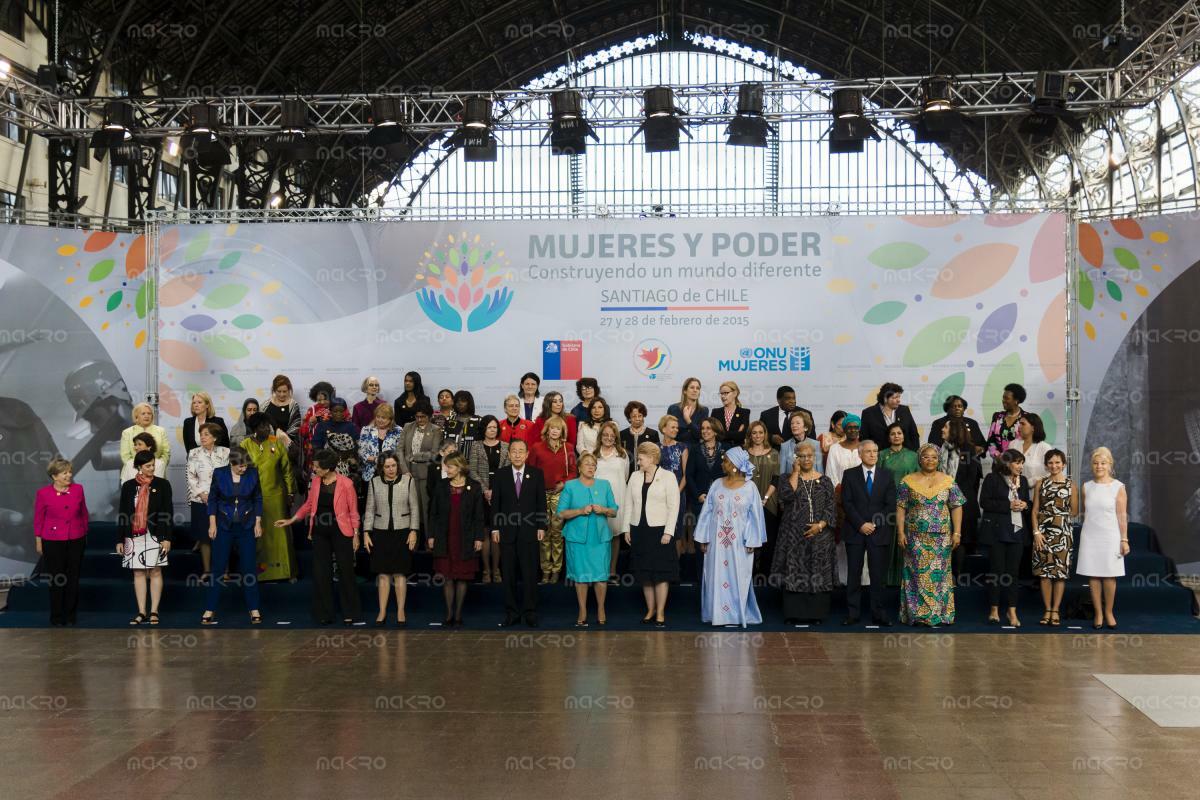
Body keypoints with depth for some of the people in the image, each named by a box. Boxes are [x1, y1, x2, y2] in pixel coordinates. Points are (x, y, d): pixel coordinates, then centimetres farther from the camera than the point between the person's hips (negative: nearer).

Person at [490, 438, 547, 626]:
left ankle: (530, 612, 9)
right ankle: (511, 612, 13)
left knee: (530, 573, 0)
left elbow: (541, 502, 3)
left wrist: (541, 527, -2)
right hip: (507, 531, 1)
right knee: (508, 574, 5)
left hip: (529, 531, -1)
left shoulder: (536, 474, 4)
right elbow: (495, 503, 5)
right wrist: (495, 528, 0)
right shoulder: (501, 475, 5)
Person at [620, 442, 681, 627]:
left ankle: (660, 613, 6)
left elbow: (673, 506, -7)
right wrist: (626, 529, 5)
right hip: (638, 530, 4)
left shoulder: (667, 477, -4)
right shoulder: (635, 477, 9)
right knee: (644, 573, 8)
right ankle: (650, 610, 18)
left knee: (661, 573, -2)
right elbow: (628, 504, 11)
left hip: (659, 530, -4)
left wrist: (668, 532, -13)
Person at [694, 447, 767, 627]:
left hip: (739, 542, -2)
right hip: (717, 540, 2)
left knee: (738, 578, 5)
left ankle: (739, 613, 15)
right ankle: (717, 613, 13)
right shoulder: (716, 485, 2)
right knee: (716, 577, 5)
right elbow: (707, 512, 4)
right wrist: (703, 538, 1)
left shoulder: (750, 487, -4)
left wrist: (752, 542, -7)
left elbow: (755, 516, -2)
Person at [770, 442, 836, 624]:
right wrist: (795, 472, -9)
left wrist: (820, 525, -11)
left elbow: (831, 508, 4)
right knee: (793, 573, -2)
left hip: (819, 535, 1)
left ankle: (815, 614, 8)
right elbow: (786, 495, -15)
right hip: (793, 536, -1)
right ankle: (792, 614, 4)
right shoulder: (786, 478, 6)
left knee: (818, 574, 1)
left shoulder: (824, 481, 8)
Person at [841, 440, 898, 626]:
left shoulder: (887, 475, 7)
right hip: (855, 531, 0)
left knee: (879, 575, 1)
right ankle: (852, 614, 7)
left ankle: (879, 614, 7)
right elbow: (846, 503, -1)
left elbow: (891, 505, 2)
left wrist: (874, 524, -7)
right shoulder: (849, 475, 5)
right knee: (853, 574, 2)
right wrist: (861, 524, -11)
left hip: (880, 532, 0)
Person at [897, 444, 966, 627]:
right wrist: (900, 532, -7)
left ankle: (941, 613, 13)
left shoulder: (948, 481, 5)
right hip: (916, 537, -1)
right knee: (917, 574, 1)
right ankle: (917, 614, 8)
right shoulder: (908, 481, 2)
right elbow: (901, 508, 0)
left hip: (941, 537, 1)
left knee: (939, 574, 4)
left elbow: (956, 507, 3)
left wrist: (956, 532, -4)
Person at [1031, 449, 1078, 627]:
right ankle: (1047, 610, 9)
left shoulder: (1071, 485, 3)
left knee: (1061, 571, 0)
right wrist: (1036, 531, -5)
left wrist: (1060, 517, 5)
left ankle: (1055, 611, 8)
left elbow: (1074, 512, 7)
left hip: (1063, 532, -1)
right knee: (1044, 571, 1)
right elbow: (1035, 510, 3)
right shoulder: (1040, 484, 6)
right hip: (1043, 532, 1)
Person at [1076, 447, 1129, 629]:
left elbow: (1122, 515, -3)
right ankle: (1098, 613, 10)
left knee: (1109, 576, 2)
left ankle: (1109, 612, 16)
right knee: (1093, 575, 2)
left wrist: (1124, 539, -5)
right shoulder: (1087, 487, 7)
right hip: (1089, 537, 2)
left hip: (1110, 537, -2)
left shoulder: (1118, 487, -2)